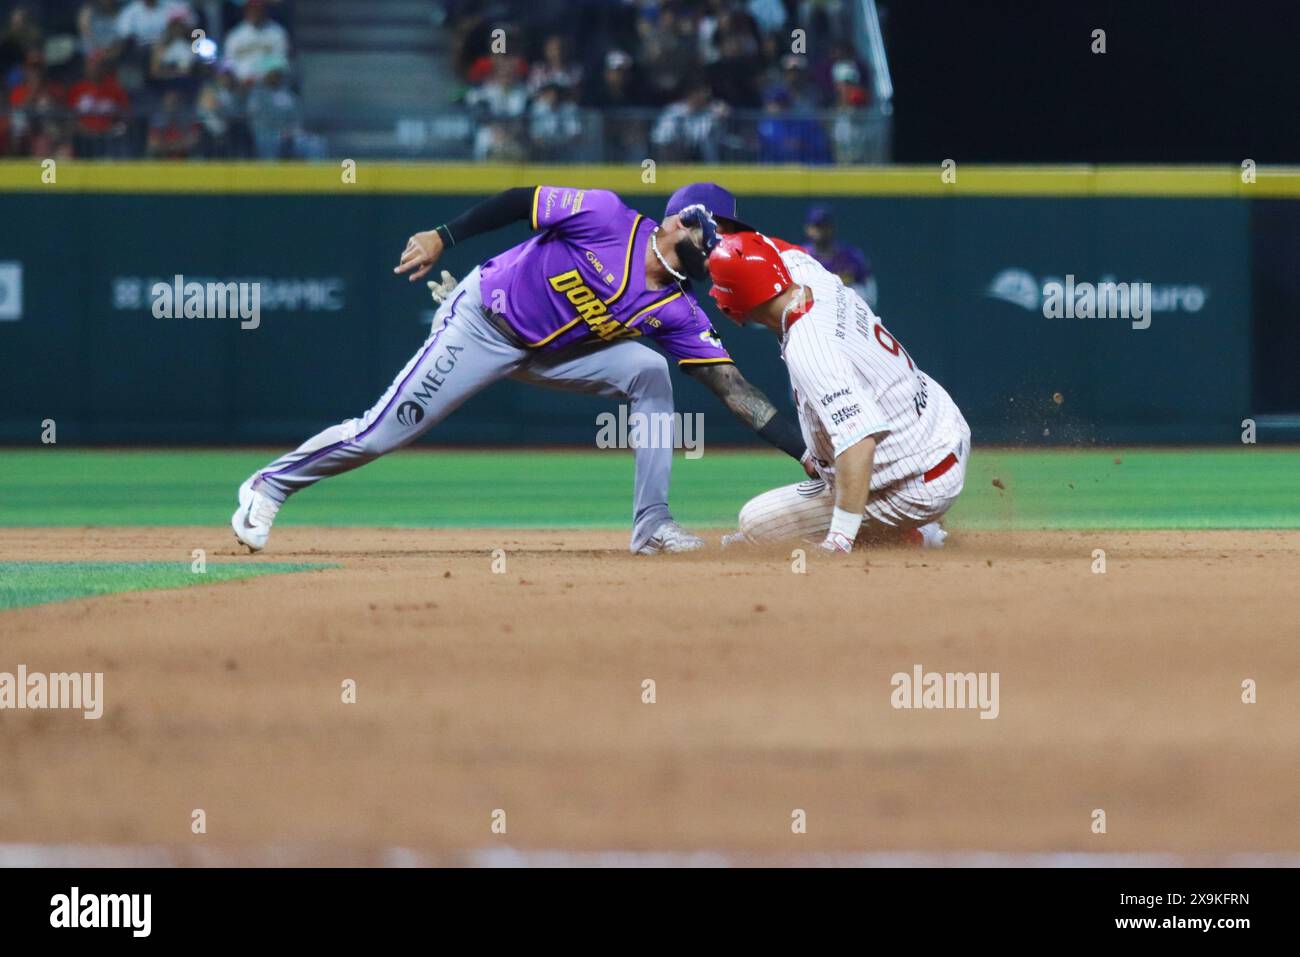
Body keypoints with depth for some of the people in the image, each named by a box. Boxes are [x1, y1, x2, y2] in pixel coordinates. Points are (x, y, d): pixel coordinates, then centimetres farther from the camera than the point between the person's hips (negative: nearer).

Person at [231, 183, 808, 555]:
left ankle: (652, 525, -11)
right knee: (381, 432, -9)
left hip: (551, 350, 5)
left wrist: (807, 451, -21)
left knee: (648, 372, -15)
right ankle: (270, 485, 13)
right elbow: (521, 201, -15)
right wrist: (444, 237, -22)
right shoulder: (607, 218, -23)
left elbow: (734, 389, -13)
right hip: (481, 323, -5)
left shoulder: (675, 312, -10)